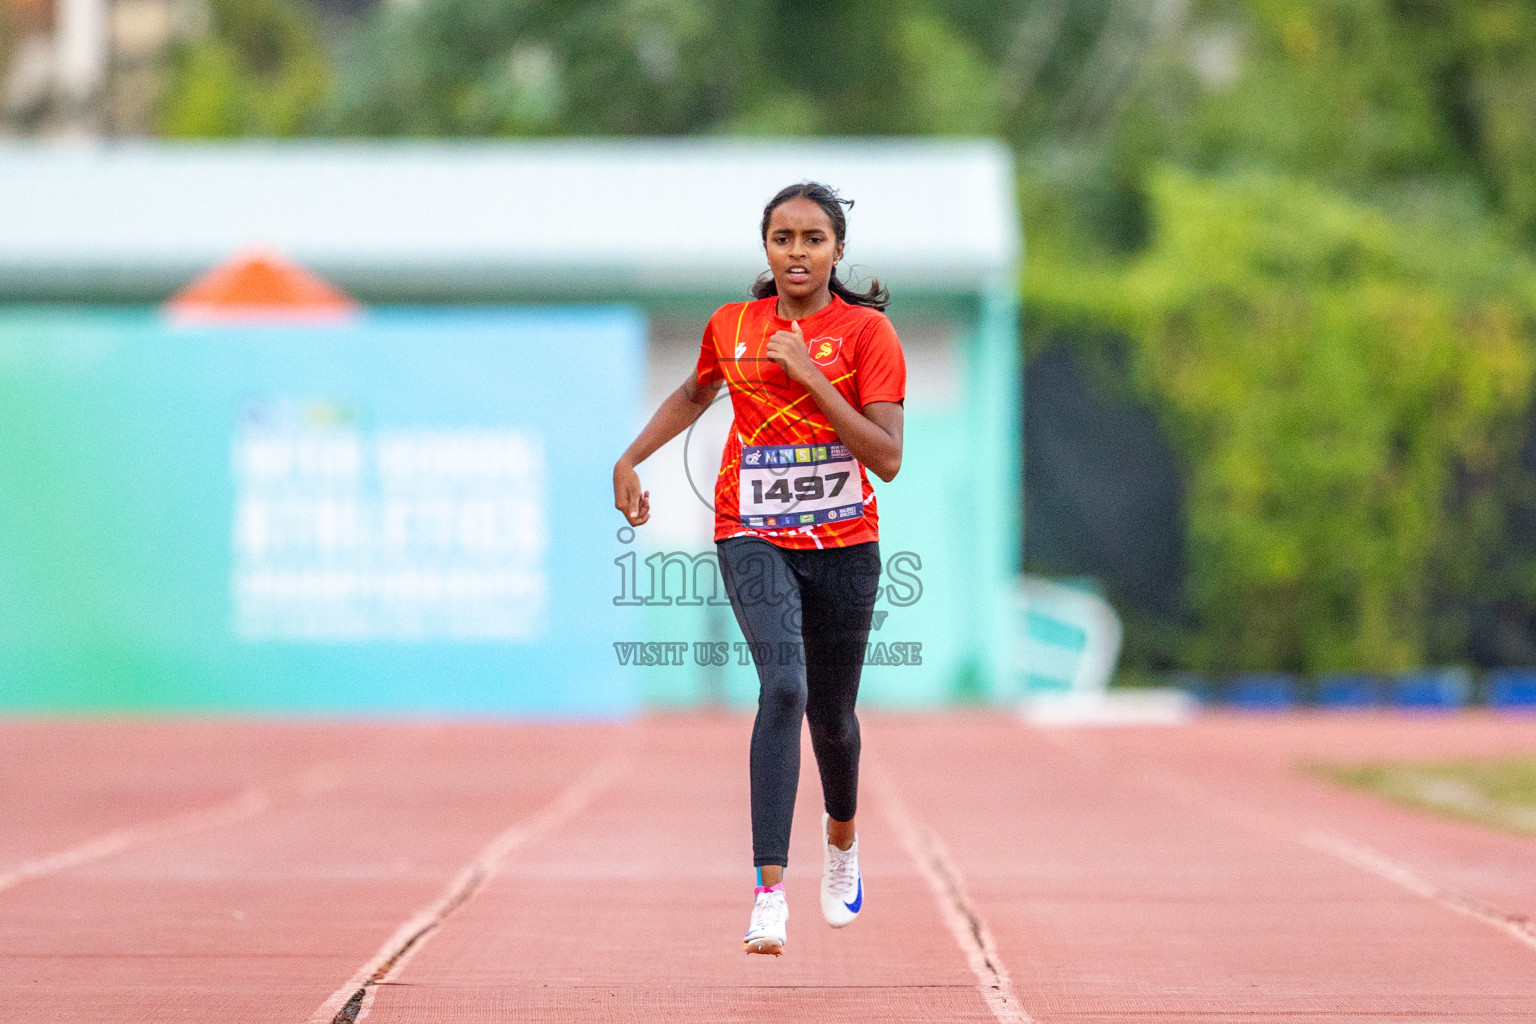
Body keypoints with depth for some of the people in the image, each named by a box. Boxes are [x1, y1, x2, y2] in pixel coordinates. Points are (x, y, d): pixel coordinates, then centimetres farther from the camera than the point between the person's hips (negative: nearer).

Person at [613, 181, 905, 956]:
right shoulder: (730, 327, 1)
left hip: (843, 542, 0)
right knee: (784, 686, -24)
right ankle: (770, 890, -30)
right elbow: (695, 394, 25)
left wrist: (812, 376, -21)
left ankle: (842, 839, 48)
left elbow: (887, 458, -15)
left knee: (831, 712, 14)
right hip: (753, 536, 0)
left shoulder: (866, 331, -7)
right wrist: (630, 460, 16)